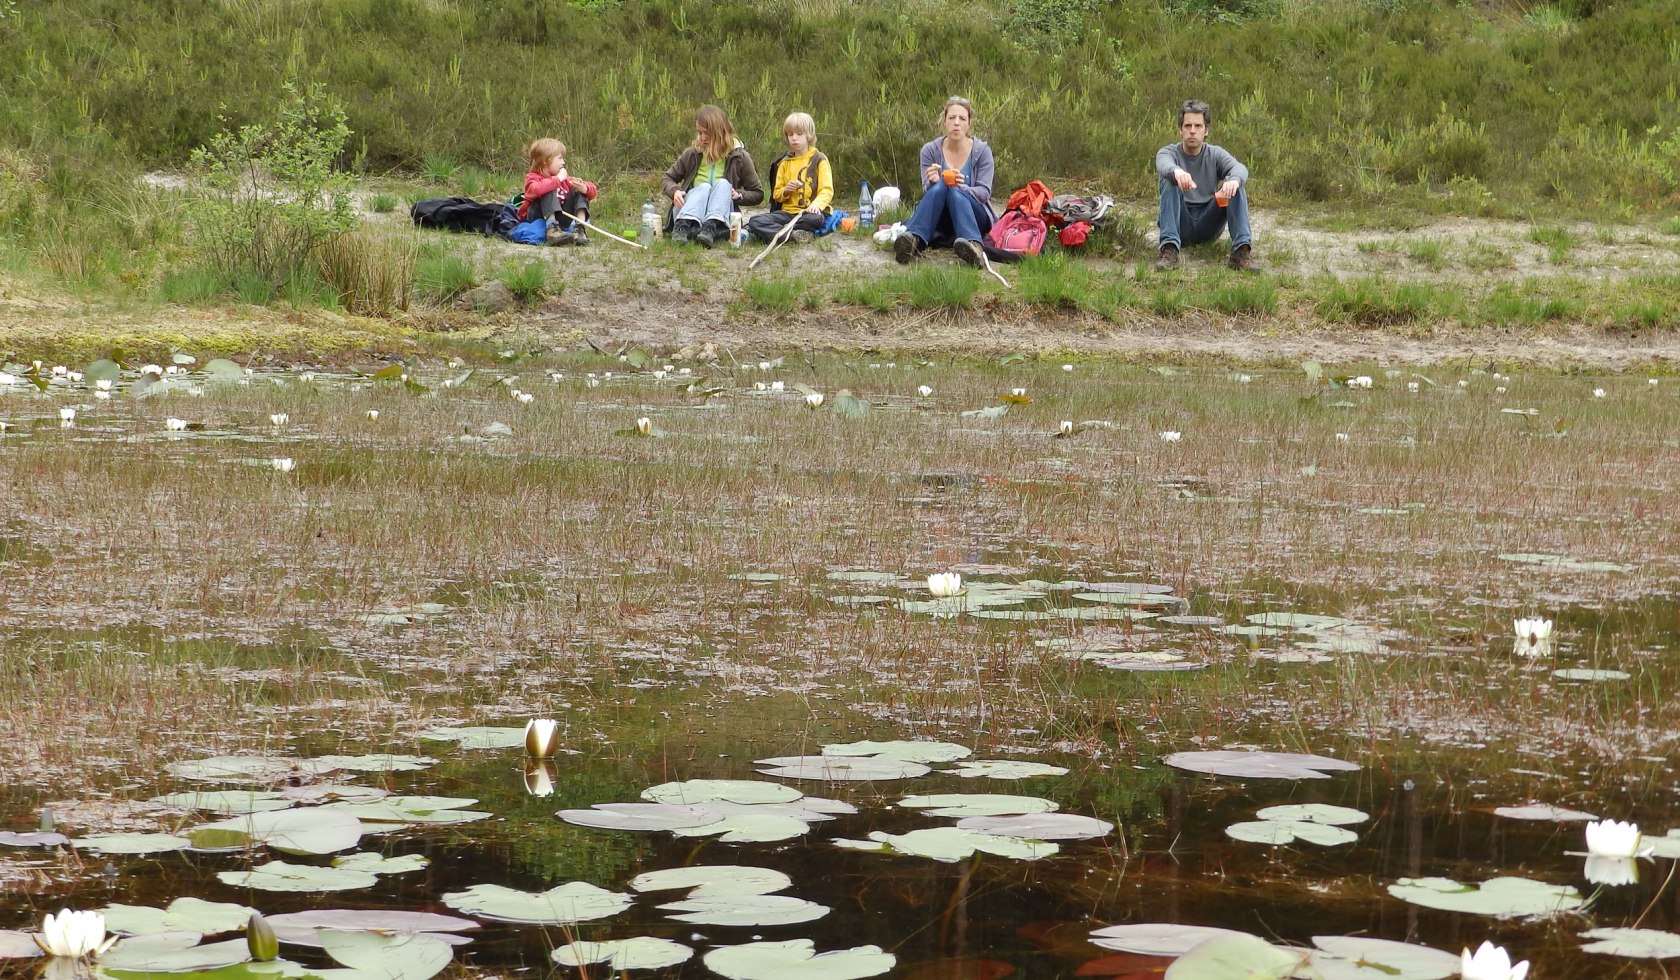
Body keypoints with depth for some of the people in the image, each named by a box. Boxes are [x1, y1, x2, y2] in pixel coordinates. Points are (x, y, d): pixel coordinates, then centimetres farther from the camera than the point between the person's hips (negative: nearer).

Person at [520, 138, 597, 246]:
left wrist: (584, 188, -18)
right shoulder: (533, 178, -8)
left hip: (559, 218, 6)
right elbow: (536, 190, -35)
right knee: (549, 191, -25)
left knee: (578, 191, -2)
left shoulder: (564, 178, 11)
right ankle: (552, 229, -41)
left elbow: (592, 191, 8)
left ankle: (579, 229, -22)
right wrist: (558, 179, -24)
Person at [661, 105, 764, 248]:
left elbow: (758, 193, 9)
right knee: (704, 187, -27)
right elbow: (668, 177, 15)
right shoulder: (692, 154, 6)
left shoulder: (738, 157, 3)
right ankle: (682, 226, -55)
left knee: (723, 184, -26)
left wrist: (739, 195, -12)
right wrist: (674, 191, -7)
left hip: (721, 217, -1)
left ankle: (711, 228, -53)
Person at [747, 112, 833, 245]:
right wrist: (786, 191, -5)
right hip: (787, 212, 4)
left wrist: (816, 204, -27)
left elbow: (827, 190, -6)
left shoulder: (819, 160, 3)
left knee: (815, 219, -41)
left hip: (809, 212, -4)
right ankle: (793, 235, -37)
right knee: (755, 221, -23)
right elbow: (777, 195, 19)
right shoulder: (784, 163, 16)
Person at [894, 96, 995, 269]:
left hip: (974, 218, -1)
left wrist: (963, 188, -30)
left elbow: (984, 192, -8)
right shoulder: (930, 150, 2)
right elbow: (927, 192, -4)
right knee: (939, 186, -31)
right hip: (941, 221, 1)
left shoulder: (981, 151, -1)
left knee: (955, 191, -33)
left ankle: (973, 245, -62)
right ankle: (913, 239, -56)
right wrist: (932, 182, -28)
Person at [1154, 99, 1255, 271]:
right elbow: (1163, 164, -28)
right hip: (1180, 224, -1)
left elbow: (1239, 168, -18)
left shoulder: (1215, 154, 4)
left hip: (1209, 224, 2)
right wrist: (1176, 171, -54)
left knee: (1236, 184, -20)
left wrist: (1234, 179, -44)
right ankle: (1169, 249, -42)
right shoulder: (1169, 152, -1)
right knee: (1170, 180, -27)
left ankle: (1242, 251, -32)